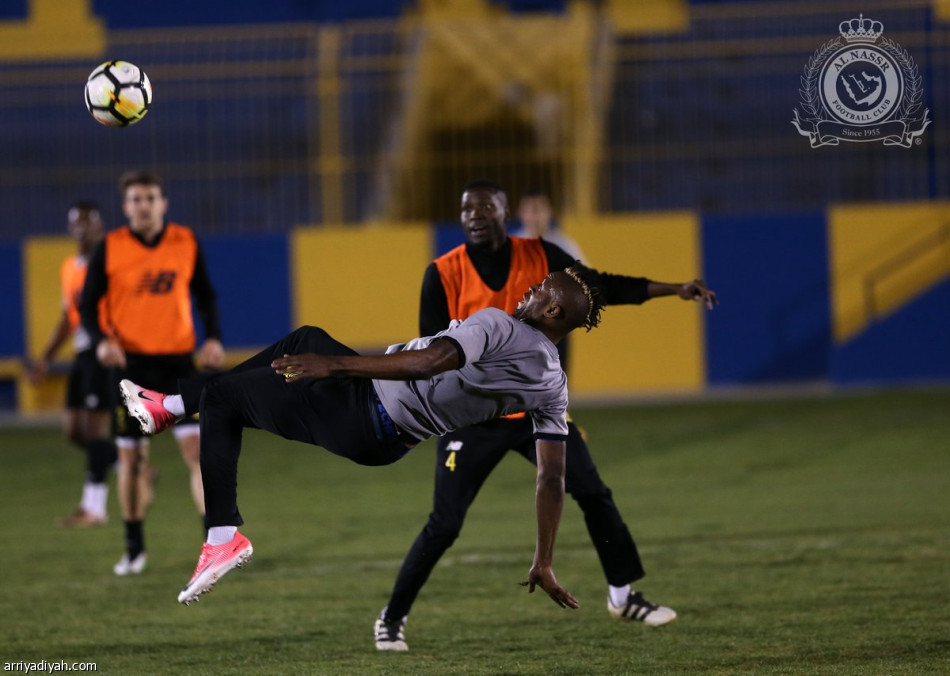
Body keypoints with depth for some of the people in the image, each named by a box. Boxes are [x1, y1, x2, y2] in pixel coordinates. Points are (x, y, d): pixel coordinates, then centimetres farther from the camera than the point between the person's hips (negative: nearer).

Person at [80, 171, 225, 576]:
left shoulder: (187, 243, 2)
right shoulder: (109, 249, -4)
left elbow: (204, 295, 14)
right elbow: (88, 304, 1)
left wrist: (213, 337, -1)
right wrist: (100, 340, -18)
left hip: (178, 359, 1)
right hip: (130, 362, 0)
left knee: (197, 448, -11)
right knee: (131, 457, 4)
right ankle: (134, 548, 18)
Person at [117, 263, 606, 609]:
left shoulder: (500, 326, -23)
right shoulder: (553, 385, -1)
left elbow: (427, 363, -36)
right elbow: (552, 479, 0)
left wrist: (333, 364, -34)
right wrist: (544, 566, 9)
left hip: (361, 418, -8)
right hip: (392, 444, 9)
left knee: (221, 397, 5)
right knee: (306, 339, 32)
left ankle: (222, 535, 0)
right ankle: (171, 406, 40)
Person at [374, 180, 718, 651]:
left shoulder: (540, 258, -2)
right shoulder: (444, 273, -9)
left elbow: (600, 286, 4)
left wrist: (674, 290, -1)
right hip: (472, 417, -3)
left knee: (594, 495, -1)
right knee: (444, 525, -7)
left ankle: (623, 597, 15)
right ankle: (392, 618, 7)